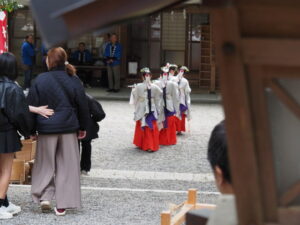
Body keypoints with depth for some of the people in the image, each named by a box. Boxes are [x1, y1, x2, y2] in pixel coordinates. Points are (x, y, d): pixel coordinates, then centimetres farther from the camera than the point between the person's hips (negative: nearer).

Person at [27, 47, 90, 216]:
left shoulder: (40, 80, -6)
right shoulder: (74, 80, -2)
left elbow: (32, 106, -3)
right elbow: (83, 106, 1)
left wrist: (32, 129, 6)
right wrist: (83, 127, 12)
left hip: (46, 128, -1)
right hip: (68, 128, 1)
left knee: (45, 163, 15)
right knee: (66, 166, 6)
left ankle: (45, 196, 3)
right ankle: (63, 204, 5)